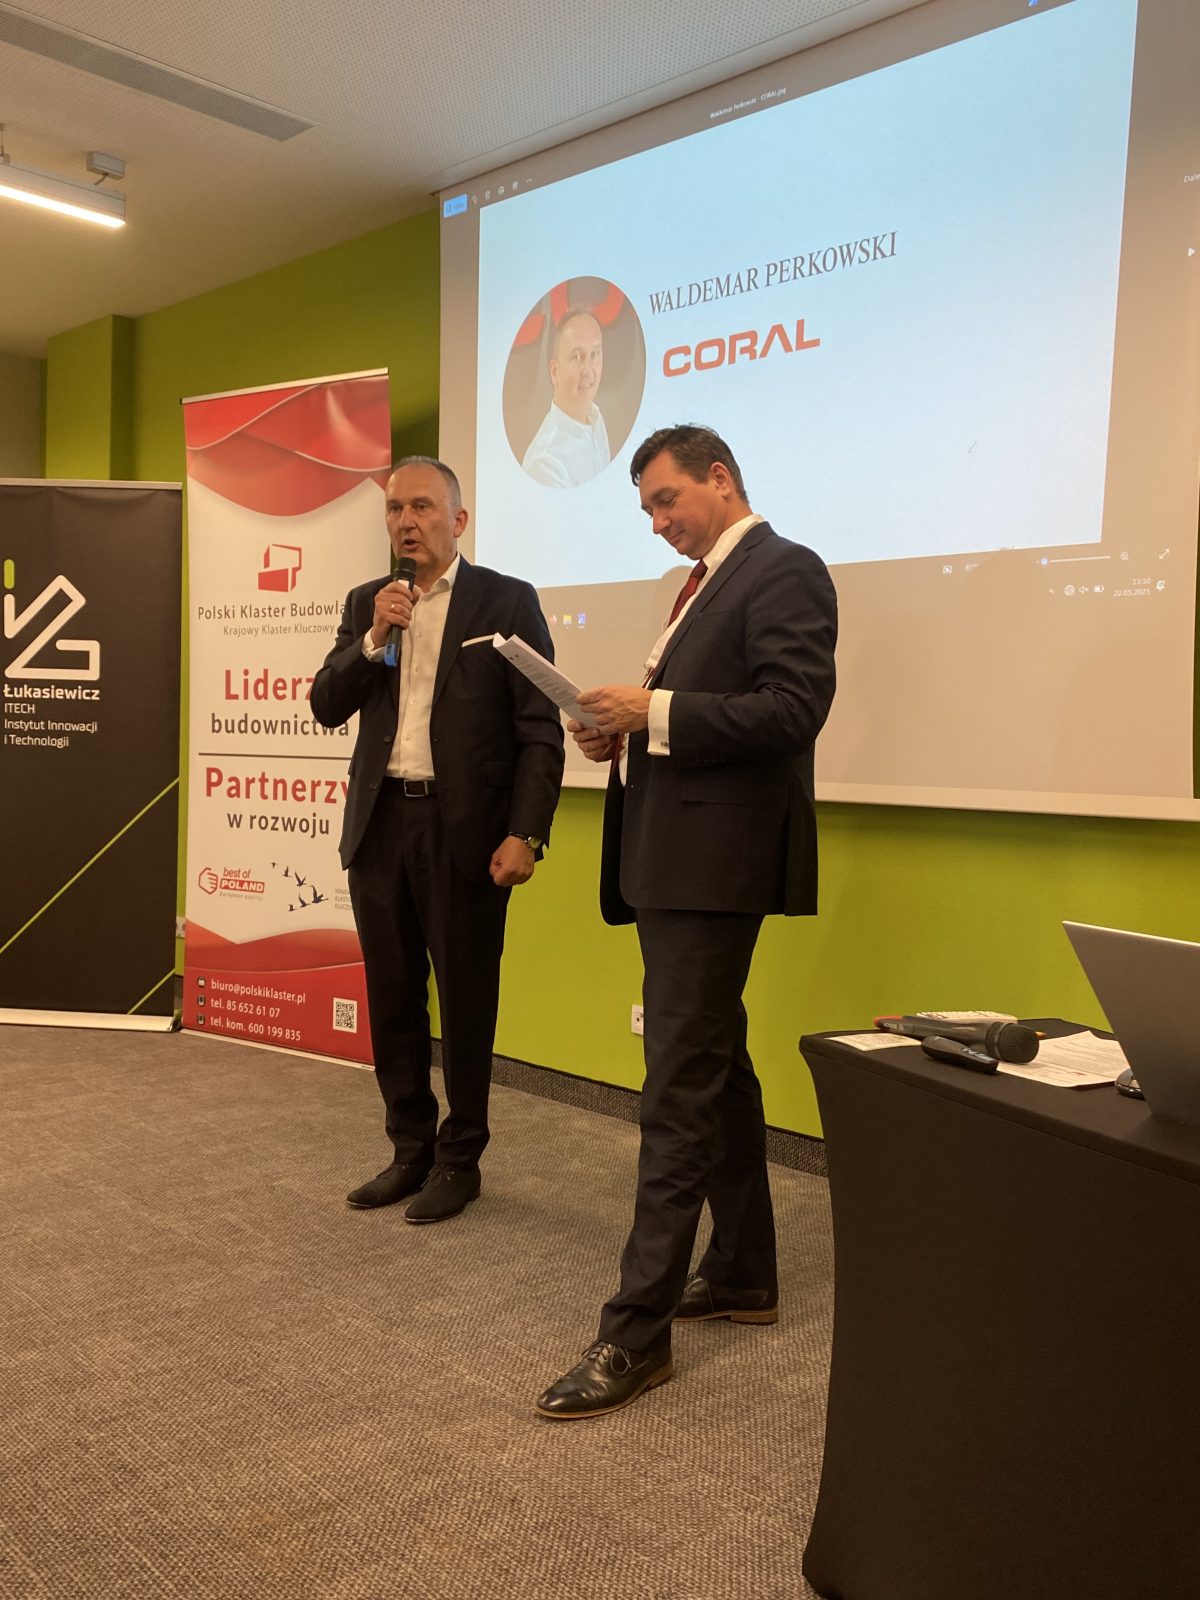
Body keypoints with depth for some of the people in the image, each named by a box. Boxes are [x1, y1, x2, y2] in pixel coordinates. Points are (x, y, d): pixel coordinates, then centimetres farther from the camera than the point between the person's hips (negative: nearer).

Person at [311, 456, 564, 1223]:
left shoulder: (508, 600, -3)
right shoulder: (366, 602, 12)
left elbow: (540, 729, -6)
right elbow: (328, 706, 6)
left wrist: (525, 834, -14)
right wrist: (374, 638, -9)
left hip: (464, 829, -4)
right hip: (380, 823, 5)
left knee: (466, 1002, 5)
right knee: (392, 999, 12)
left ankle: (460, 1160, 21)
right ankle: (410, 1149, 28)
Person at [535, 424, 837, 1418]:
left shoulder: (784, 571, -8)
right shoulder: (706, 583, 21)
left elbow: (794, 706, -20)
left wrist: (656, 712, -19)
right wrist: (624, 733, 4)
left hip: (717, 861, -10)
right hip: (672, 860, 10)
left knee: (681, 1088, -8)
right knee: (716, 1068, 17)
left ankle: (639, 1331, -1)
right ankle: (744, 1274, 31)